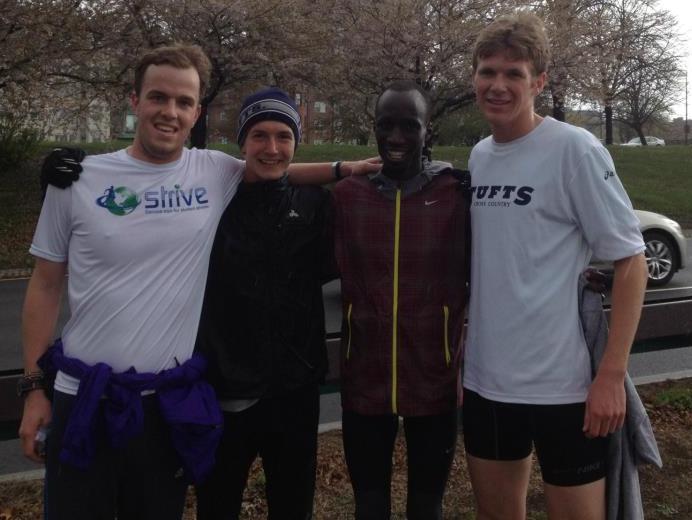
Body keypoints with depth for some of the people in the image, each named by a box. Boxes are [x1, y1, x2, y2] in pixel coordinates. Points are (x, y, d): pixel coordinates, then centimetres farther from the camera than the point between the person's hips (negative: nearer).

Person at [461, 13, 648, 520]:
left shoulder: (574, 149, -11)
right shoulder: (478, 156, 7)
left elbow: (631, 260, -10)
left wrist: (612, 374, -14)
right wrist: (455, 356, 14)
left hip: (561, 384, -5)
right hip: (484, 379, 6)